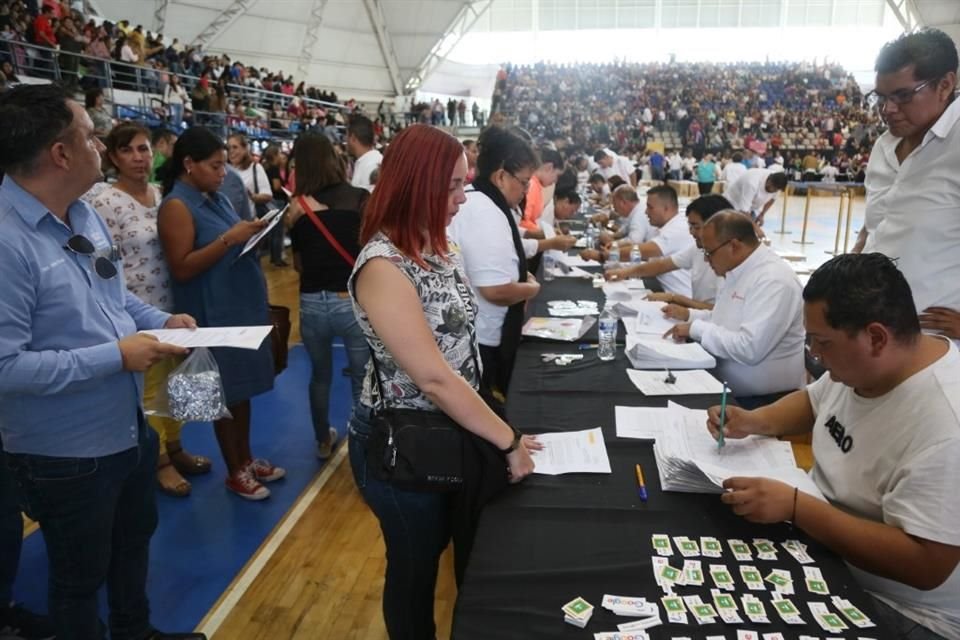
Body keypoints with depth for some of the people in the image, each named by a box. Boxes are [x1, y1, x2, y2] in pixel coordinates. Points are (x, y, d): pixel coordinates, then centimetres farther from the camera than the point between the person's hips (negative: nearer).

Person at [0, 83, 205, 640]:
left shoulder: (85, 213, 2)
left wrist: (162, 320, -3)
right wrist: (116, 357, -26)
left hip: (129, 426, 9)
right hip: (65, 452, -9)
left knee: (134, 539, 29)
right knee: (80, 576, 17)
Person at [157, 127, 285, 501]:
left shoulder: (216, 198, 12)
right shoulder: (177, 206, -13)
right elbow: (181, 269, -20)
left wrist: (254, 234, 5)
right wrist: (229, 238, -23)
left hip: (243, 304, 8)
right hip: (214, 314, -8)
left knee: (243, 387, 15)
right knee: (227, 392, 4)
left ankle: (247, 458, 30)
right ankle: (235, 471, 19)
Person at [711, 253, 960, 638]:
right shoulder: (860, 364, -4)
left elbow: (924, 566, -30)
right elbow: (814, 403, 17)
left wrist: (794, 506, -31)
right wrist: (754, 421, -3)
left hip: (892, 608, -8)